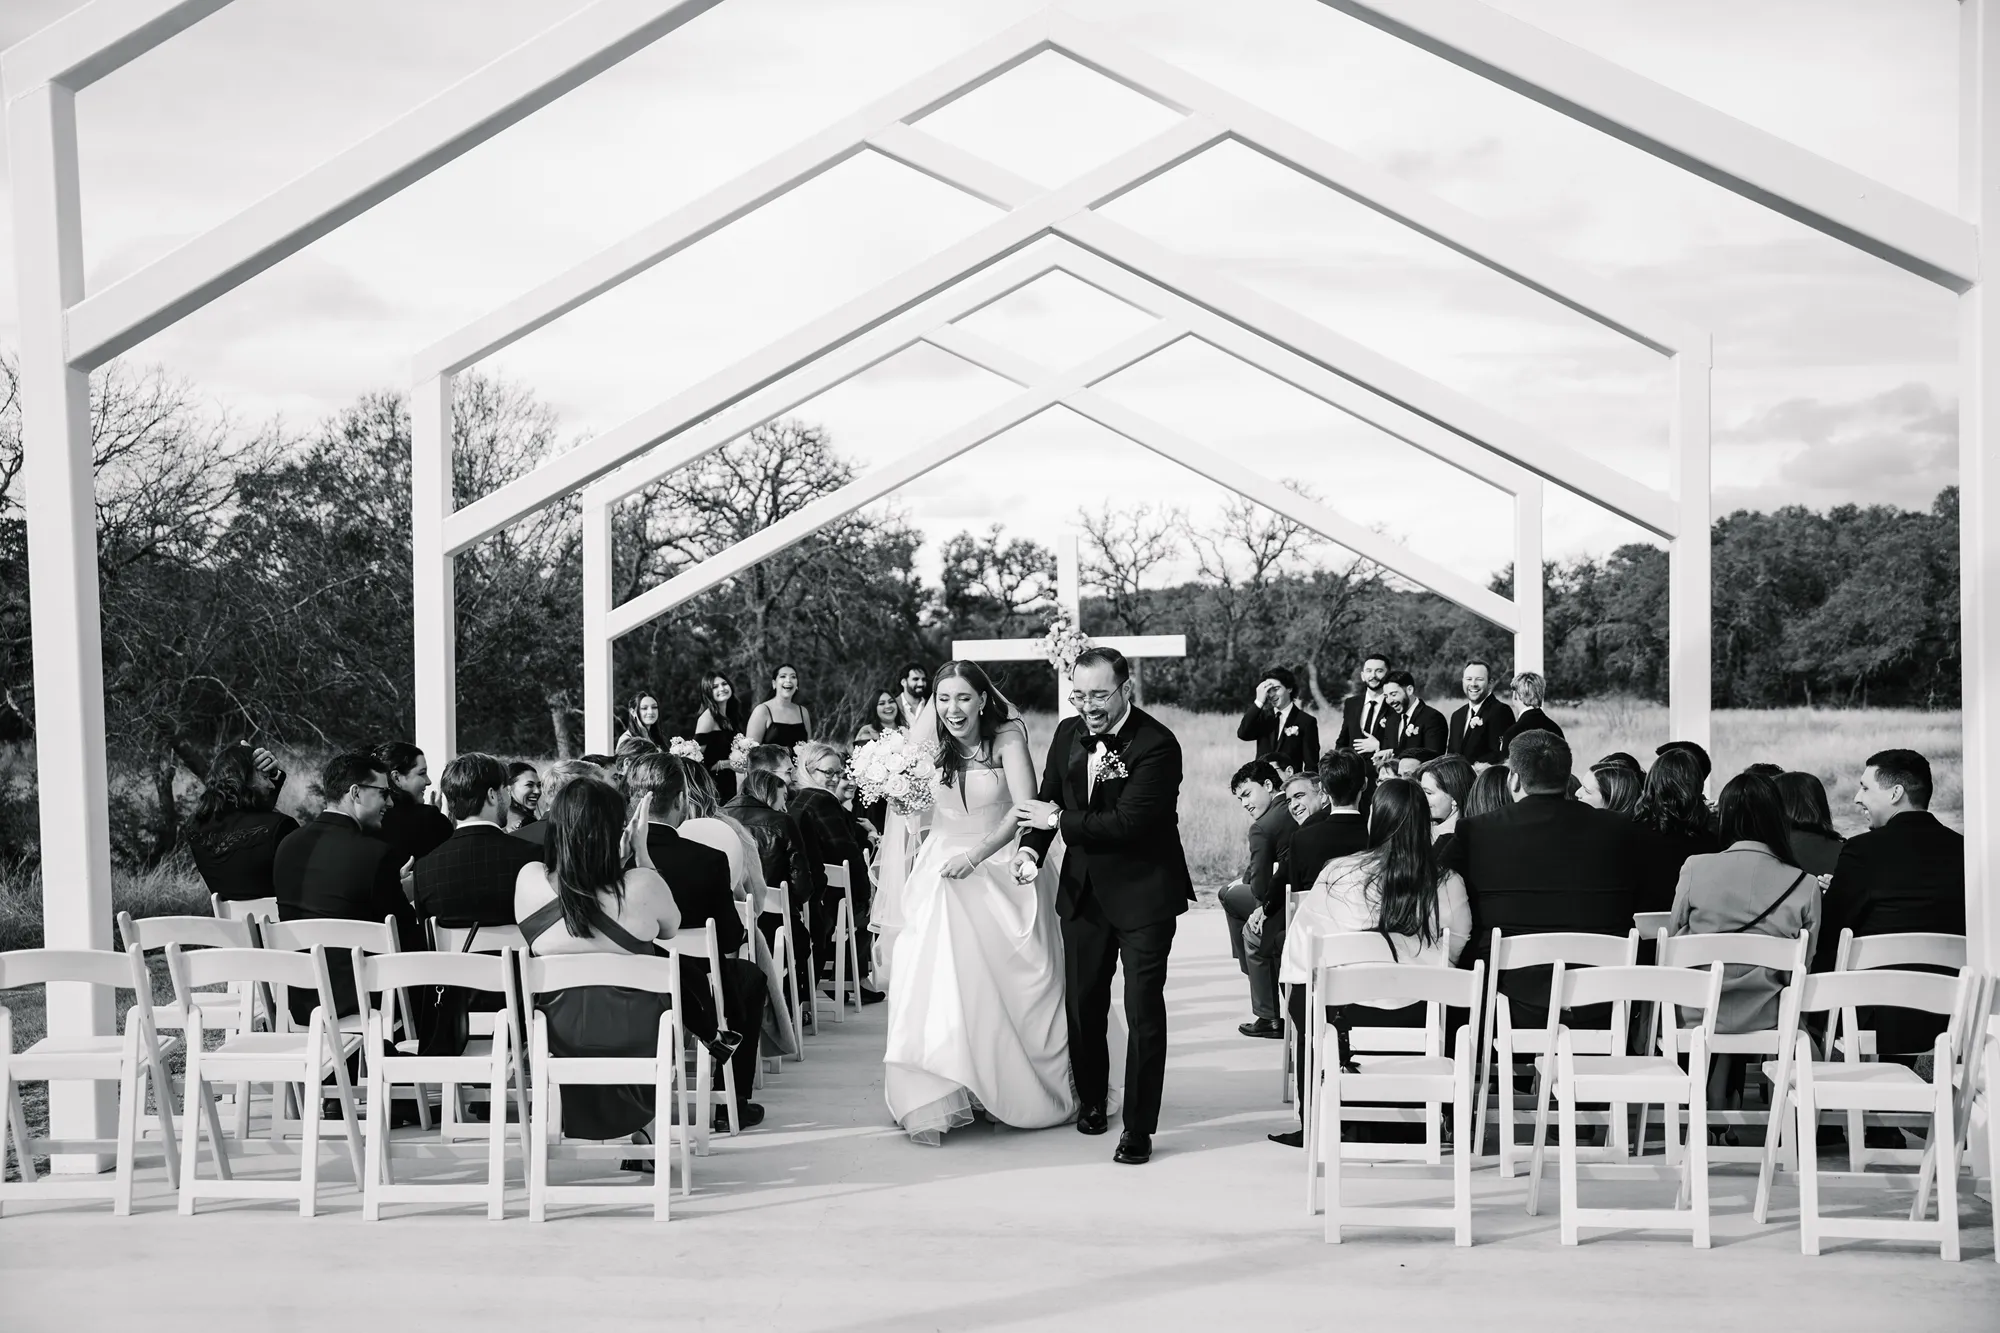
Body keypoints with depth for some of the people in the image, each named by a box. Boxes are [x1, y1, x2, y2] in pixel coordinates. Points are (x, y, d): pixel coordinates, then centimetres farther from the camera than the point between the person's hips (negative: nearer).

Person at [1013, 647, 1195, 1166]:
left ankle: (1138, 1128, 6)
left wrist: (1058, 820, -18)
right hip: (1084, 889, 6)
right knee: (1083, 1001, 17)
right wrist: (1031, 846, -9)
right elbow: (1047, 798, 10)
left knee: (1143, 1008, -4)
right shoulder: (1068, 733, 0)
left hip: (1143, 893, -6)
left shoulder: (1157, 745, -21)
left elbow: (1128, 822, -27)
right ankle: (1091, 1100, 38)